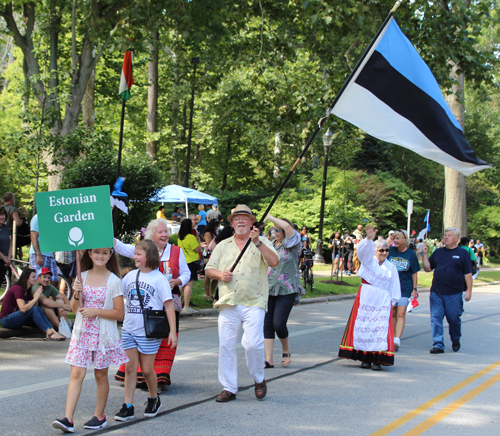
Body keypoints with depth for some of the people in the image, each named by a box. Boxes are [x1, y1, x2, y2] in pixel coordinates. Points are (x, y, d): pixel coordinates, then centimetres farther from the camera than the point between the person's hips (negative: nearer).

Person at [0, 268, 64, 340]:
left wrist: (37, 296, -11)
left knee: (38, 309, -14)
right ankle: (49, 333, -31)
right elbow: (23, 309, -29)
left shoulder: (27, 291, 11)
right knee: (34, 309, -26)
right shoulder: (18, 289, -18)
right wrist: (36, 297, -21)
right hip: (6, 320, -8)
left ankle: (52, 331, -26)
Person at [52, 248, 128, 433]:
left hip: (104, 334, -2)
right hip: (82, 332, 3)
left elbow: (119, 313, -7)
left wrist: (95, 311, -17)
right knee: (77, 373, -6)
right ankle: (68, 419, -10)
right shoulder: (82, 277, 7)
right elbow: (75, 308, 12)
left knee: (101, 375, 7)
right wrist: (77, 295, -8)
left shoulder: (114, 281, -5)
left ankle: (99, 416, 21)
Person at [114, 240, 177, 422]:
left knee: (147, 369, 5)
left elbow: (169, 305, -8)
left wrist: (173, 331, -13)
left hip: (149, 332, -4)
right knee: (130, 368, 3)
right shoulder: (130, 276, 8)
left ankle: (154, 399, 28)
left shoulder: (159, 278, -6)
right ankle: (128, 407, 7)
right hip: (129, 330, 4)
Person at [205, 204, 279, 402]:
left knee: (253, 343, -15)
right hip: (228, 304, 3)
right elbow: (209, 269, 17)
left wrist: (257, 242, -17)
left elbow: (274, 262, -9)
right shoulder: (223, 245, 18)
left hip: (254, 302, -3)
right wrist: (220, 274, -5)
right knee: (226, 345, 1)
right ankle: (229, 388, 12)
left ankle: (259, 380, 11)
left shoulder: (262, 243, 9)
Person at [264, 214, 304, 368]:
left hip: (286, 291, -6)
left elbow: (287, 226, -21)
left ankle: (286, 351, 16)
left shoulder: (292, 244, -3)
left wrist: (270, 217, -9)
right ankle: (269, 360, 2)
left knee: (278, 324, -11)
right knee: (267, 324, -1)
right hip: (268, 290, 6)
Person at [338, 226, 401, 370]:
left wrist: (392, 301, 5)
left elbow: (393, 288, 14)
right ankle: (365, 358, 5)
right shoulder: (368, 260, 5)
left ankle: (377, 359, -5)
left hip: (382, 300, 1)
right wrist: (369, 239, -34)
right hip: (365, 298, -1)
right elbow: (364, 250, -17)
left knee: (380, 328, -7)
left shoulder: (391, 267, 12)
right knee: (363, 326, -2)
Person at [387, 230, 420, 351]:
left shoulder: (411, 254, -2)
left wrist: (414, 289, -1)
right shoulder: (391, 250, 4)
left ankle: (397, 339, -21)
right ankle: (393, 337, 20)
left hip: (405, 288, -3)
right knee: (393, 314, 9)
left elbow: (414, 273, 3)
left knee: (401, 314, -13)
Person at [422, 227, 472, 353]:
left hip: (454, 293, -3)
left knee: (454, 319, 7)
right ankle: (438, 344, 1)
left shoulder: (462, 253, 1)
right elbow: (427, 268, 10)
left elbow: (468, 273, -1)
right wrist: (425, 254, -1)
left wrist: (469, 290, -7)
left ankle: (456, 341, 31)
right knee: (436, 318, -2)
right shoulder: (438, 252, 10)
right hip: (436, 292, 3)